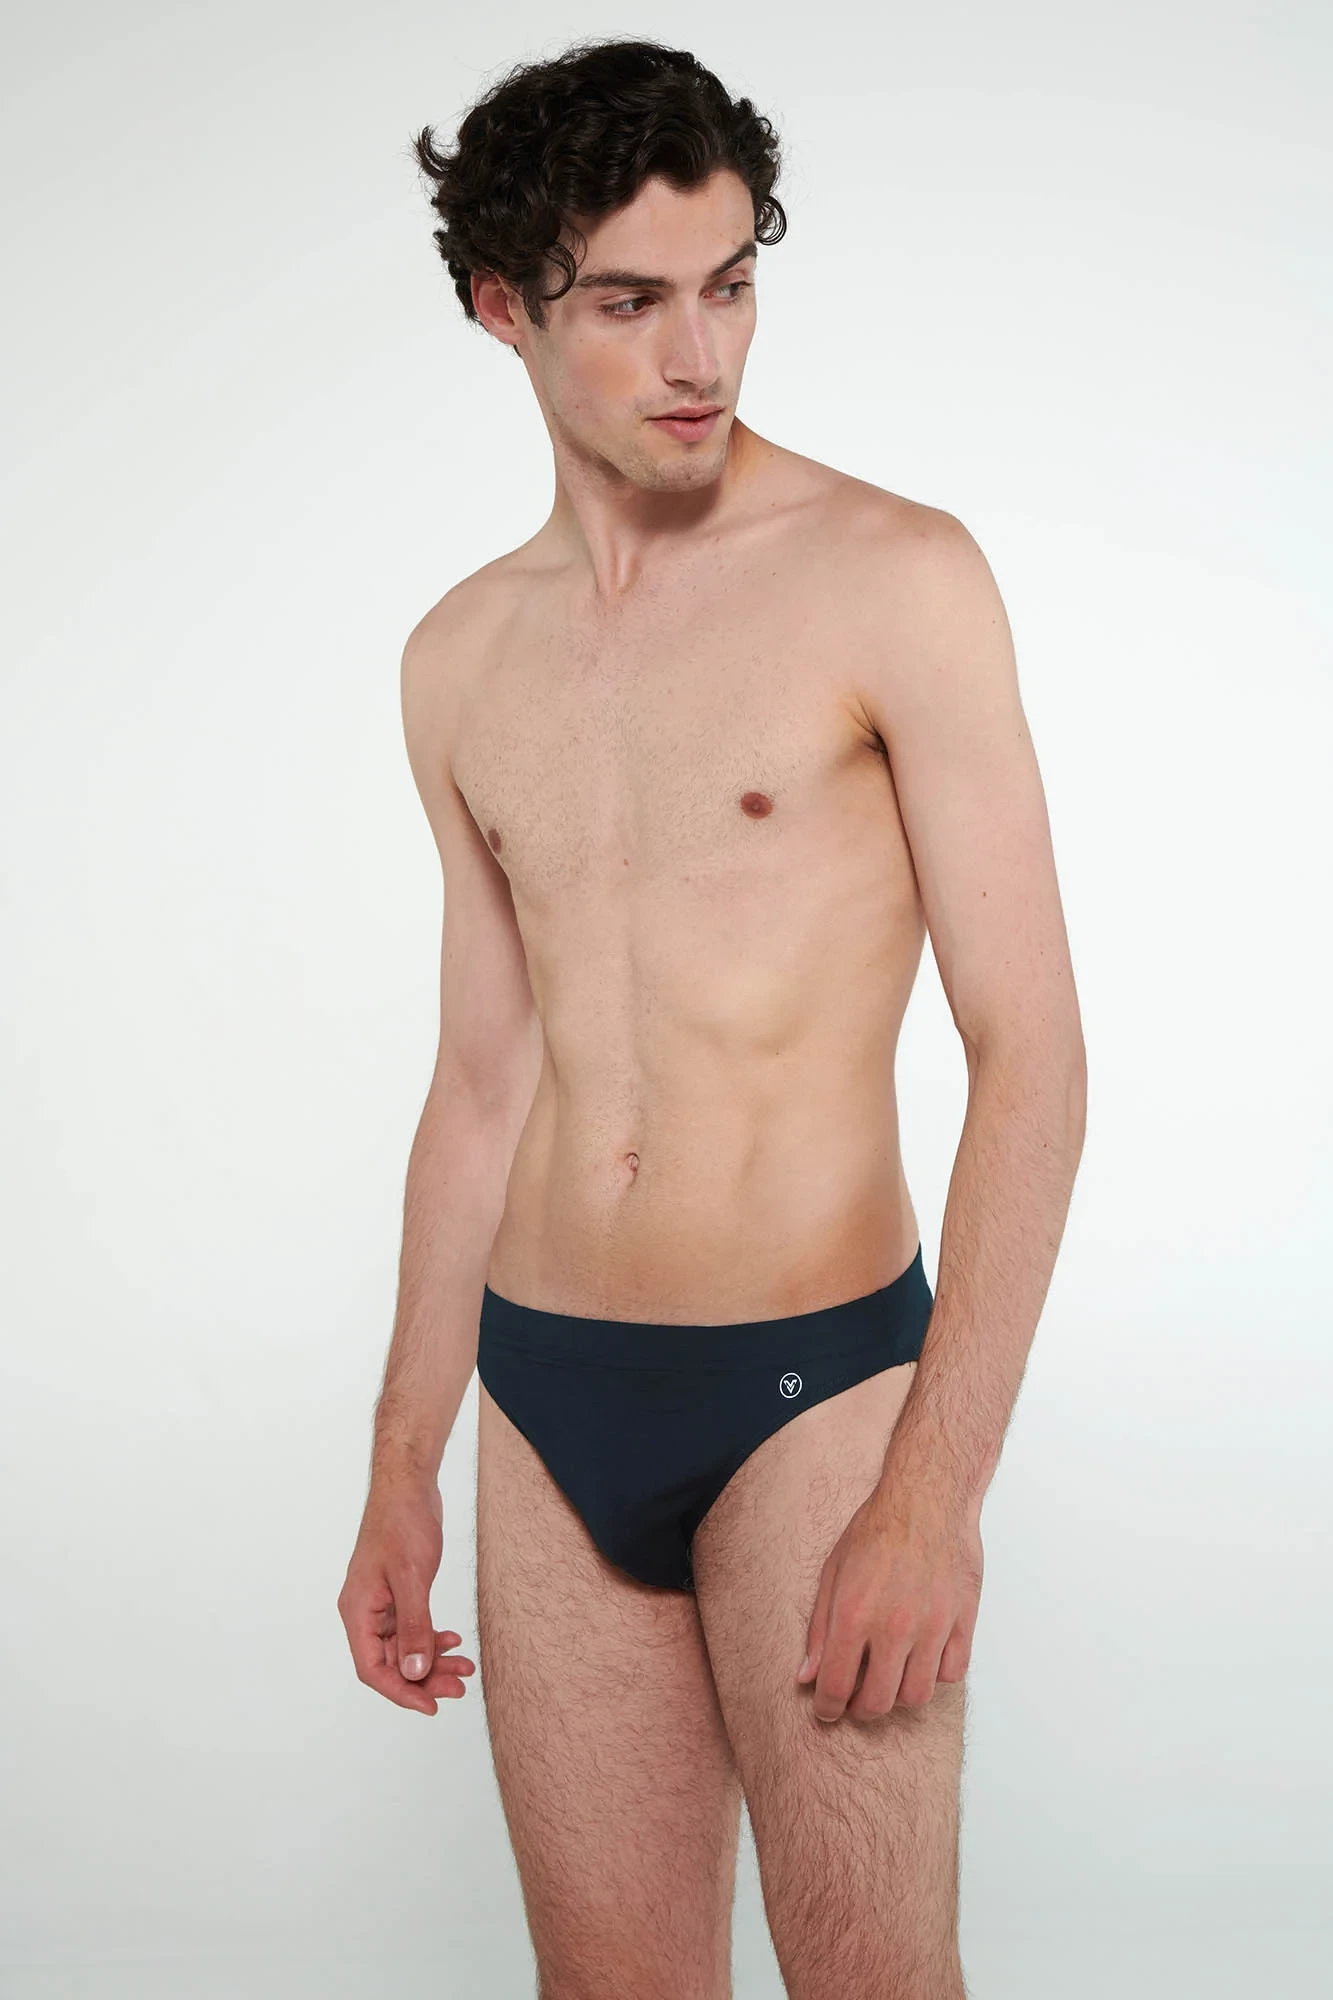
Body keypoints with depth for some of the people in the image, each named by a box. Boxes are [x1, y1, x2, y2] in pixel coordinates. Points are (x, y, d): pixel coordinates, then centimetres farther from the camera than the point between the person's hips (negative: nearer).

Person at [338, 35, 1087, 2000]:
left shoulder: (896, 577, -8)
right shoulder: (461, 658, 8)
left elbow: (1033, 1053, -11)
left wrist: (937, 1489, -16)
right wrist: (406, 1462, 16)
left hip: (813, 1385, -4)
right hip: (546, 1407, 5)